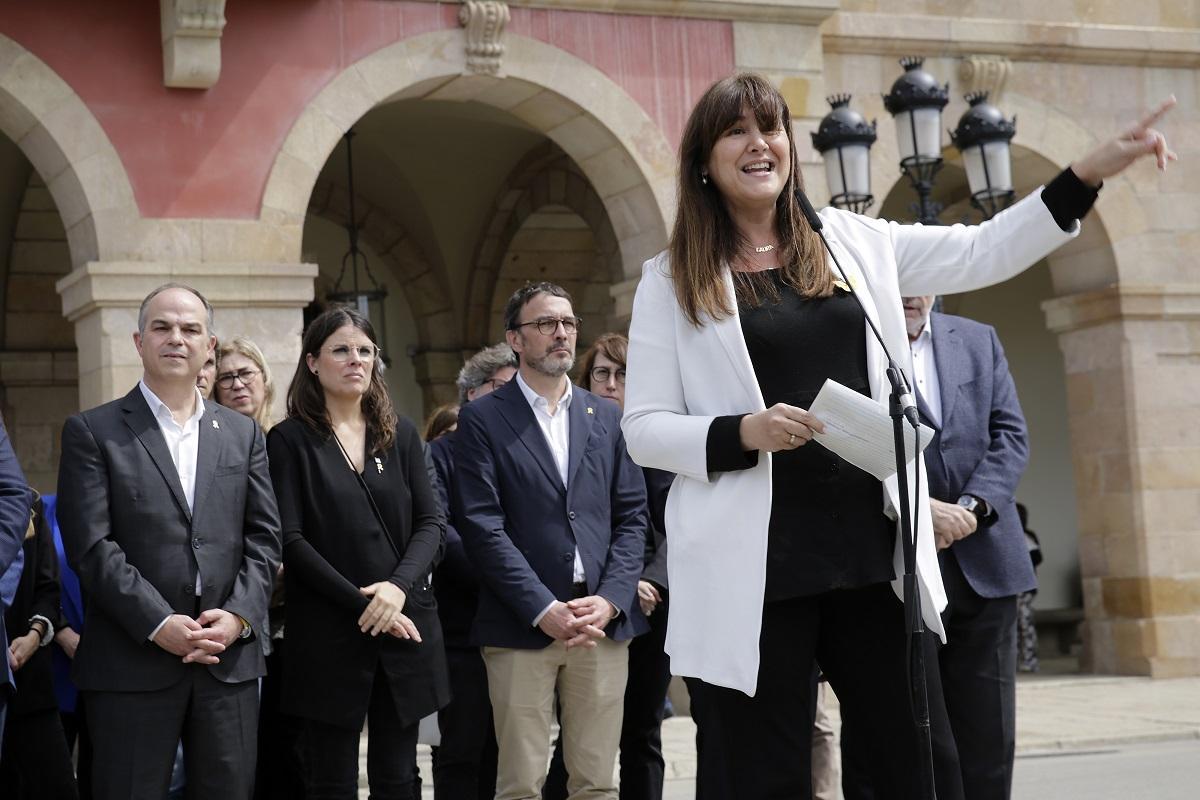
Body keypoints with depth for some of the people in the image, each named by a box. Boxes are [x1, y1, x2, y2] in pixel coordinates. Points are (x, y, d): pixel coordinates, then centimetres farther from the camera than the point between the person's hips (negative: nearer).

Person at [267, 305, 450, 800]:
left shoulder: (400, 435, 12)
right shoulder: (290, 440, 0)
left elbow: (430, 522, 6)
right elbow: (290, 539, -7)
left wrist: (399, 585, -12)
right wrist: (360, 604, -14)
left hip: (405, 627, 3)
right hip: (329, 633, -3)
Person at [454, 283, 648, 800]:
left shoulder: (606, 417, 14)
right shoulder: (482, 420, 2)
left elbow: (632, 517, 10)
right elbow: (482, 526, -6)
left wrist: (609, 600, -6)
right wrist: (544, 610, -14)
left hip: (604, 622, 3)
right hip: (522, 624, -3)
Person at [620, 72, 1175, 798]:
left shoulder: (851, 241, 11)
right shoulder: (673, 280, 2)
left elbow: (983, 252, 14)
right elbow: (644, 430, -1)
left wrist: (1091, 173, 8)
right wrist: (742, 432, -18)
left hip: (869, 546, 4)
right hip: (753, 566, -3)